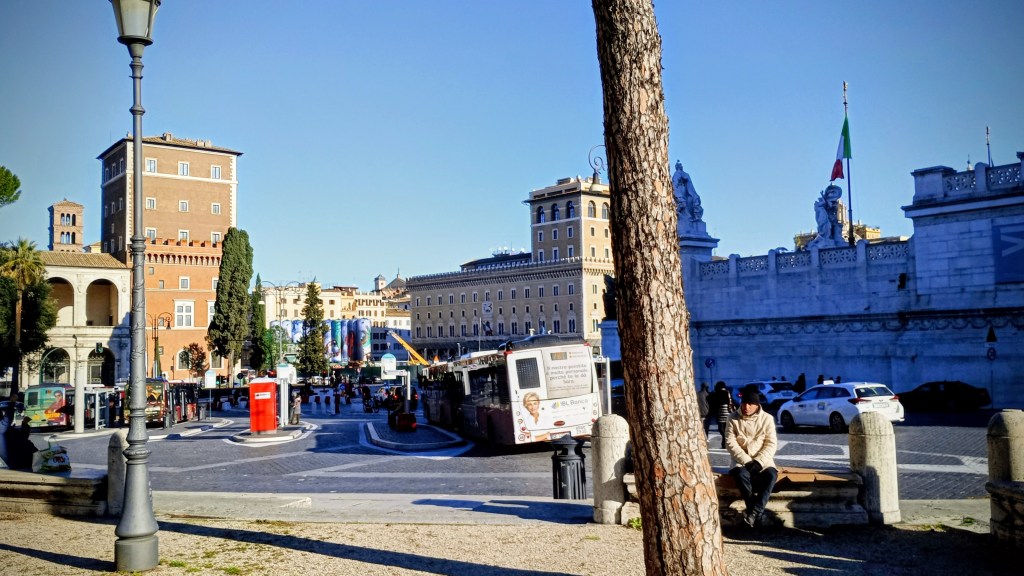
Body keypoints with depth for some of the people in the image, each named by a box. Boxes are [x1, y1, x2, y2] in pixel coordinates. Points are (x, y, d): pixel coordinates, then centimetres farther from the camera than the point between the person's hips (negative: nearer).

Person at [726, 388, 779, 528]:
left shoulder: (767, 418, -1)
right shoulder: (734, 418, -2)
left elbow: (771, 444, -5)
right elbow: (730, 443, -7)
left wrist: (758, 462, -18)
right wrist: (746, 461, -18)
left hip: (762, 460, 1)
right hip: (742, 460, 0)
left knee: (771, 475, -30)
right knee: (741, 474, -33)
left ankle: (754, 512, -29)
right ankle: (756, 513, -23)